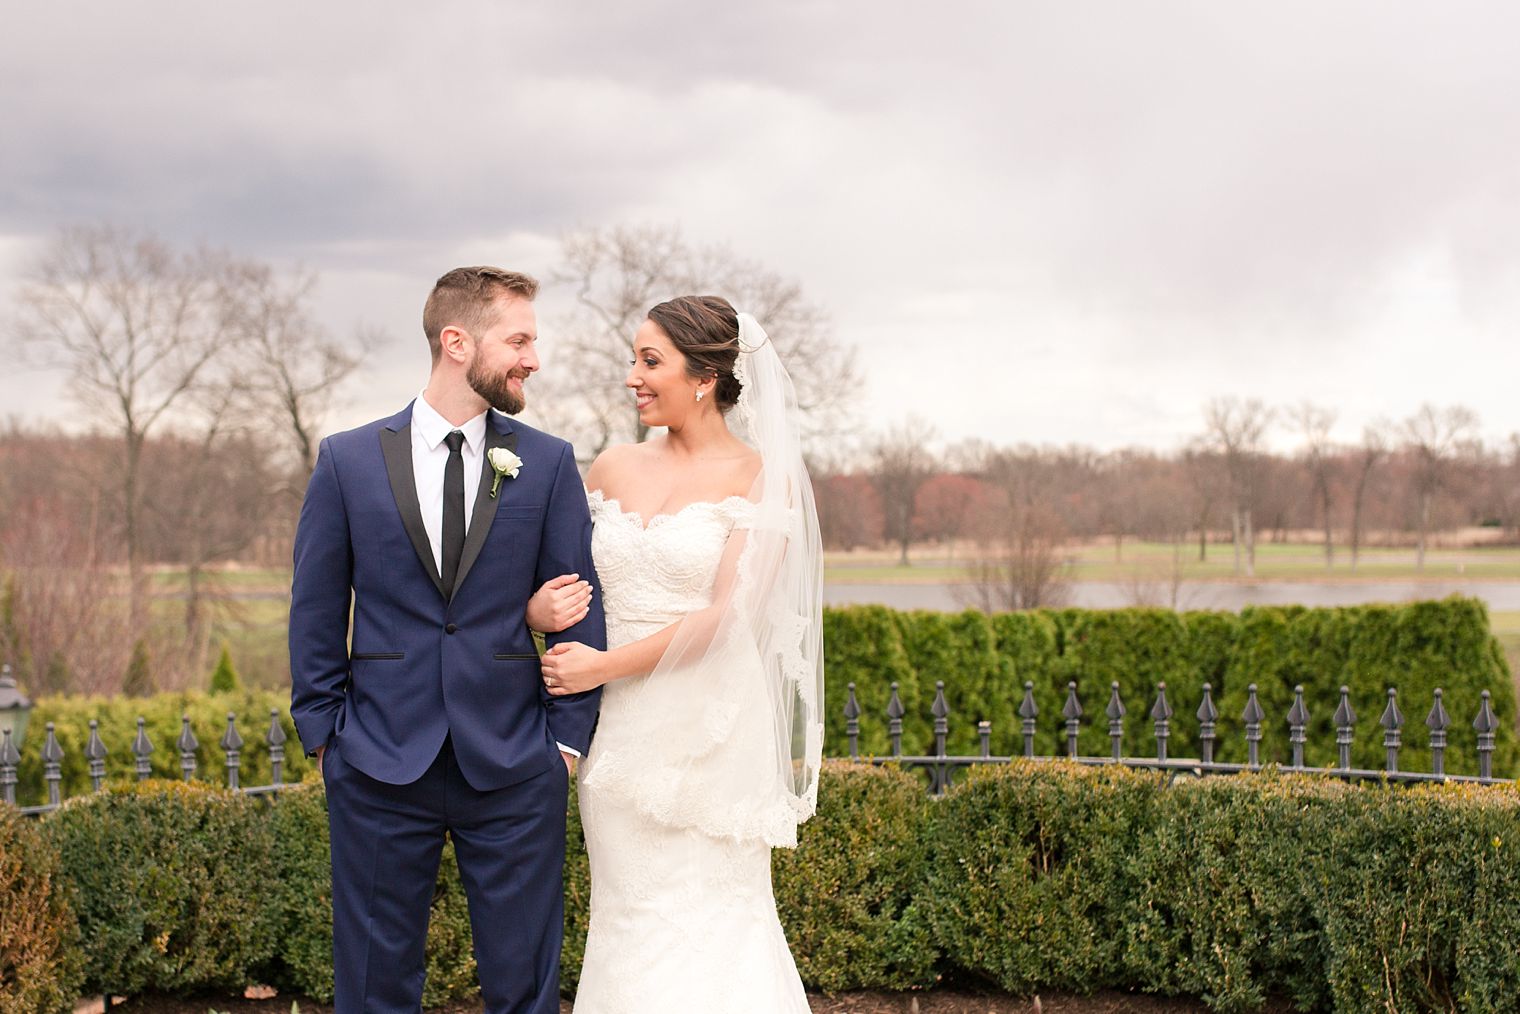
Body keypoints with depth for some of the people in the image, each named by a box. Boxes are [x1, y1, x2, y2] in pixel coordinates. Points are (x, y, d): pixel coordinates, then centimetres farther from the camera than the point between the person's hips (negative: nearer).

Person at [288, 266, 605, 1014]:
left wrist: (568, 739, -1)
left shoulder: (548, 463, 2)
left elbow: (580, 606, 3)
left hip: (513, 769, 1)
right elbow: (316, 613, 5)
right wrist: (322, 734, 1)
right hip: (379, 766, 0)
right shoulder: (348, 461, 1)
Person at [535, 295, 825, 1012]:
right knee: (631, 923, 7)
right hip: (619, 731, 4)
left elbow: (729, 612, -12)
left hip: (709, 731, -4)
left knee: (710, 925, -2)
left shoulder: (761, 480, -4)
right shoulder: (612, 470, 10)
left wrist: (603, 666, -9)